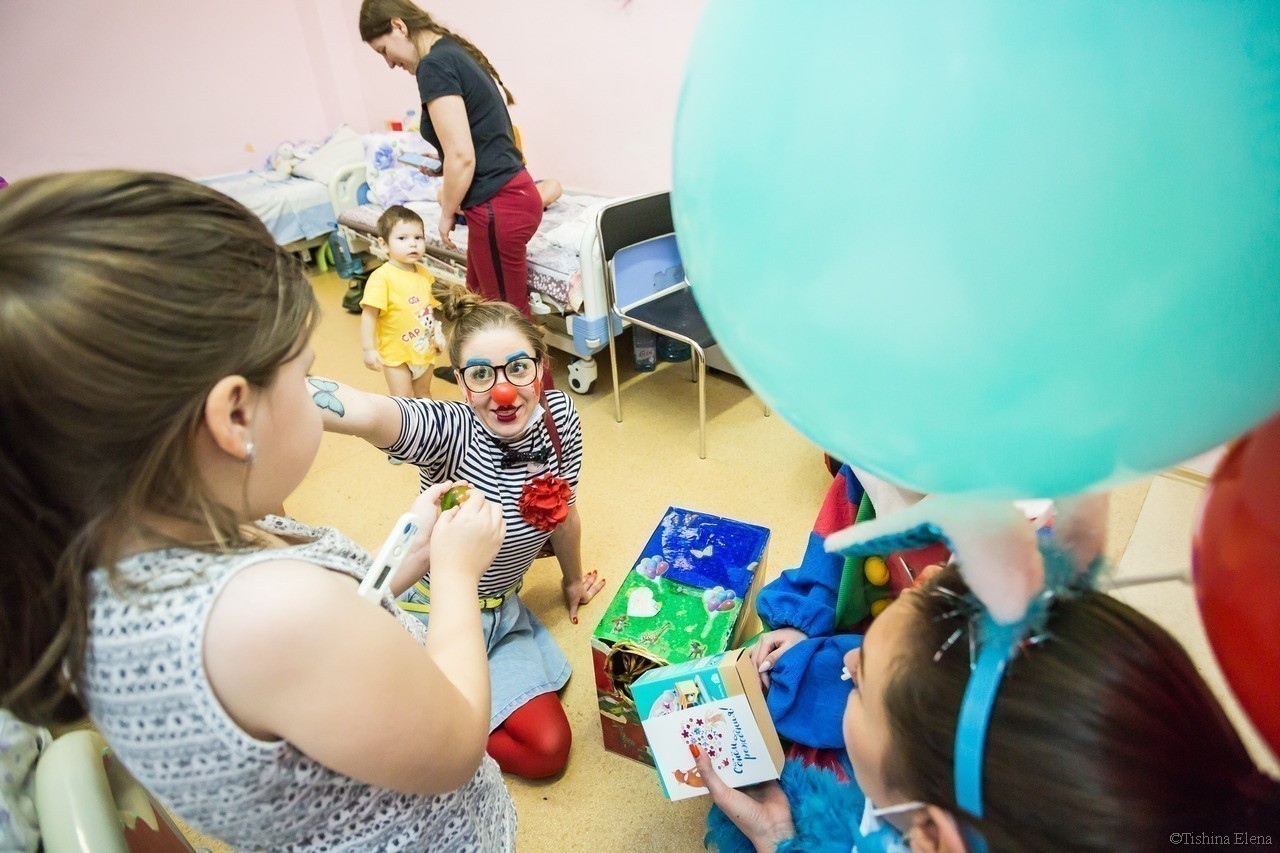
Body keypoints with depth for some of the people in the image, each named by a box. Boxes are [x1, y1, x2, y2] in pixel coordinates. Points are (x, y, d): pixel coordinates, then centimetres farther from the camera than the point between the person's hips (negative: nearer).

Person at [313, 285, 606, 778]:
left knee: (548, 750, 0)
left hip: (501, 613, 5)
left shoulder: (559, 416, -12)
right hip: (426, 614, -5)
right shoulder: (450, 432, -28)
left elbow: (564, 513, 4)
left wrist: (572, 580, 19)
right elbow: (368, 415, -51)